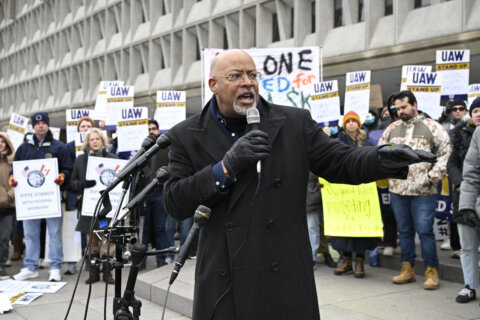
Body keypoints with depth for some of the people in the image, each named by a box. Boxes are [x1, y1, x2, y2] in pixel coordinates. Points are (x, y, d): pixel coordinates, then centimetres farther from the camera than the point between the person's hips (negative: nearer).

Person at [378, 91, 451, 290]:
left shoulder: (432, 127, 0)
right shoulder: (392, 129, 12)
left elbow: (446, 153, -2)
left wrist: (434, 176, -9)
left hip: (423, 191, -4)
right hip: (397, 190, 4)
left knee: (425, 231, -4)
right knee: (404, 230, 12)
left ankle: (431, 271, 8)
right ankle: (407, 269, 22)